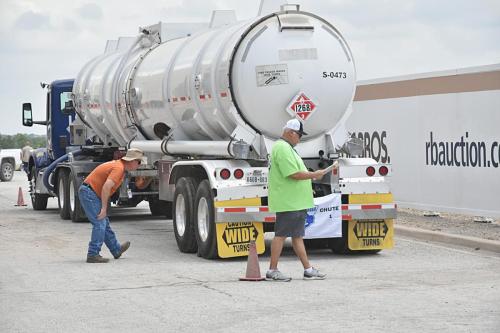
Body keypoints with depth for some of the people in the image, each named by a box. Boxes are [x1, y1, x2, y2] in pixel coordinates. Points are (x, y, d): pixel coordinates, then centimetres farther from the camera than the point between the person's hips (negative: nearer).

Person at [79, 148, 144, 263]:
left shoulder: (119, 165, 14)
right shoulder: (119, 168, -18)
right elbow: (106, 187, -28)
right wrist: (104, 208, -23)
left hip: (89, 192, 10)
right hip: (89, 192, -10)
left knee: (104, 223, 18)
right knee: (99, 223, -10)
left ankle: (116, 249, 30)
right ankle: (93, 255, -9)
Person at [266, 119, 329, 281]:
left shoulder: (286, 148, 19)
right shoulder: (283, 149, -17)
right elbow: (294, 174, -23)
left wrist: (311, 175, 16)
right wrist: (314, 175, -12)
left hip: (296, 202, 11)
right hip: (287, 202, -11)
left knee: (297, 236, 11)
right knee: (281, 235, -5)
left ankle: (308, 270, 14)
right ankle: (272, 271, 0)